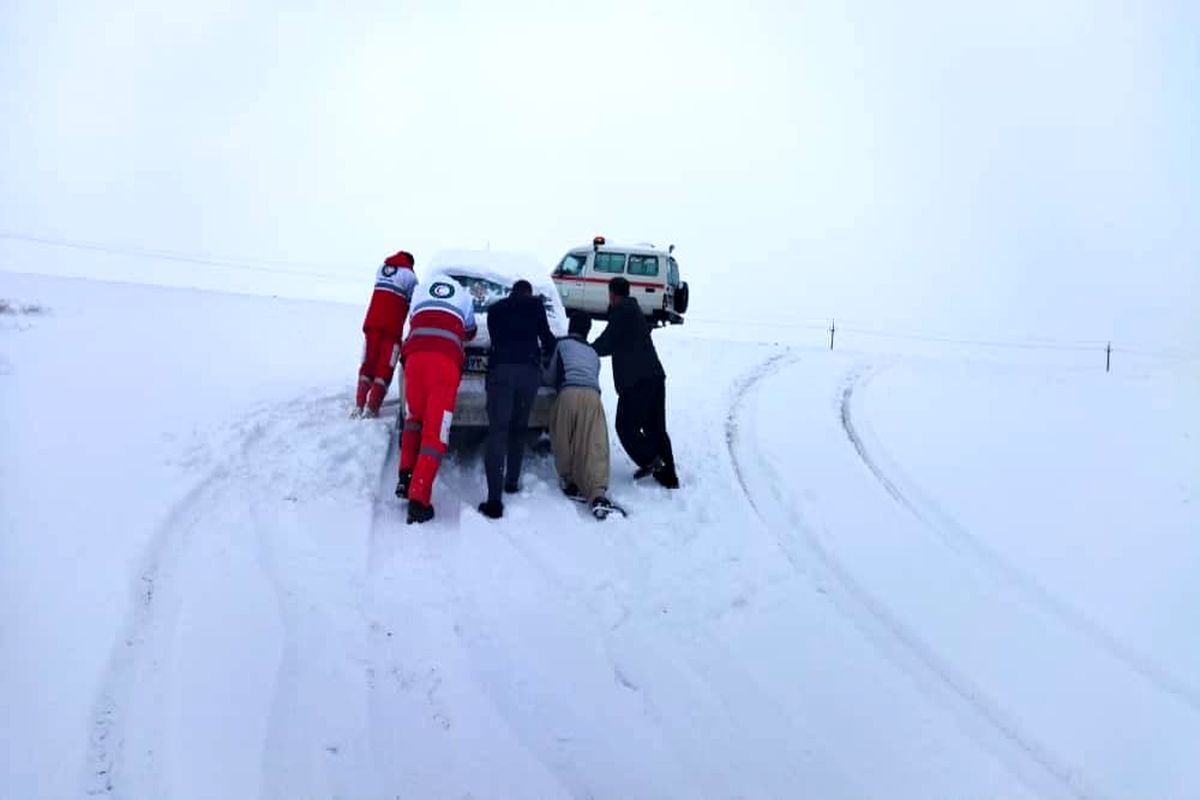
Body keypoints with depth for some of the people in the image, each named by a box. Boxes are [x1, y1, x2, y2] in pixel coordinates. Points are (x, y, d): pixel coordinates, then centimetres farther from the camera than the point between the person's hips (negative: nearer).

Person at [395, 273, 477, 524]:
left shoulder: (420, 289, 29)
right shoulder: (464, 296, 27)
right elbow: (469, 332, 39)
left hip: (416, 355, 2)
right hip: (447, 360, -2)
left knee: (415, 416, 24)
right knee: (436, 431, -5)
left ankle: (406, 477, 10)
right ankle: (419, 499, -15)